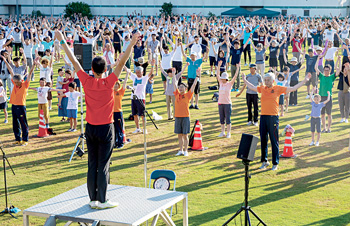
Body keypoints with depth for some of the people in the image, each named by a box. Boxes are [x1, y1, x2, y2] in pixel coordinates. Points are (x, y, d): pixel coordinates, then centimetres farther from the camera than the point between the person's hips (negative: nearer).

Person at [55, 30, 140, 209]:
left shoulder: (87, 81, -5)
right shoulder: (108, 83, -13)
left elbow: (74, 61, 1)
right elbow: (121, 63, -19)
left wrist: (62, 41, 7)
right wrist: (132, 44, -21)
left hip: (90, 128, 4)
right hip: (105, 129, -4)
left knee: (92, 164, 10)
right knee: (103, 165, 1)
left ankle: (93, 199, 16)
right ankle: (102, 201, 6)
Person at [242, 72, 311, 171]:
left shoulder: (278, 89, 1)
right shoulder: (262, 88, 11)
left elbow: (293, 88, 3)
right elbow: (252, 87, 28)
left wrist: (304, 81, -1)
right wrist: (245, 80, 35)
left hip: (273, 118, -4)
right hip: (263, 117, 4)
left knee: (274, 142, 0)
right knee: (263, 140, 8)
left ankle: (275, 163, 8)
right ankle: (264, 161, 21)